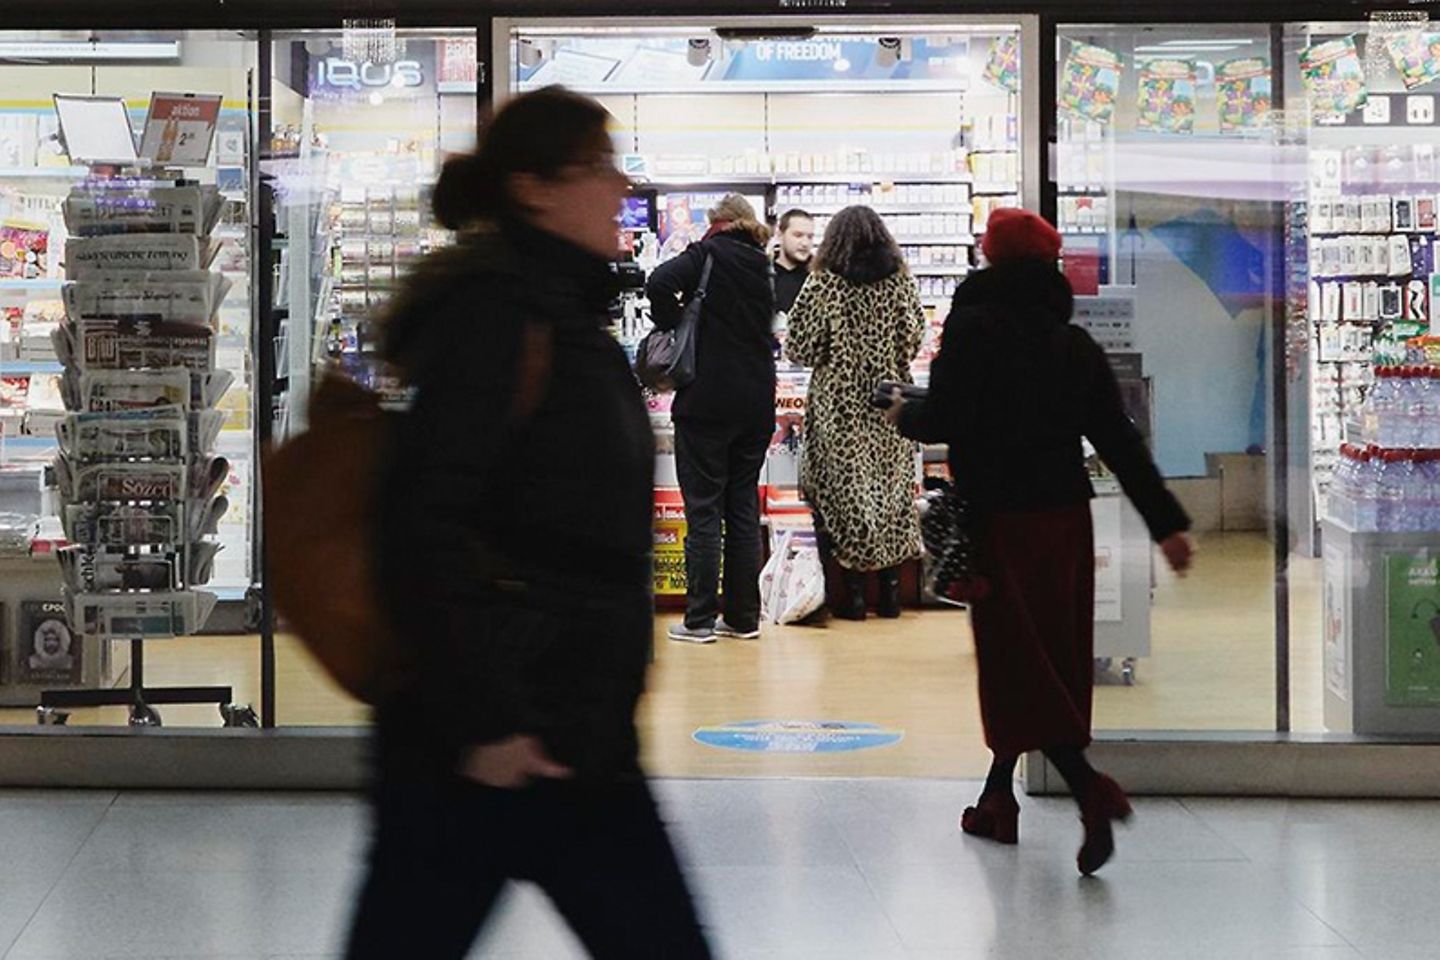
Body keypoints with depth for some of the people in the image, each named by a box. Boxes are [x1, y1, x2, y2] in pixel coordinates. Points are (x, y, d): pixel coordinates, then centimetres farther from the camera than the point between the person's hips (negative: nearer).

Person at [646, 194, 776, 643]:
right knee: (744, 509, 10)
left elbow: (660, 283, -23)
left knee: (704, 510, -1)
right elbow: (769, 332, 13)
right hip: (756, 403, 5)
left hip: (707, 401, -5)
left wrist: (671, 323, -7)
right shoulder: (761, 267, 10)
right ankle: (743, 616, 13)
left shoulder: (708, 254, -6)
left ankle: (700, 619, 0)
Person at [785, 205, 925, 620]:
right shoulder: (900, 281, 0)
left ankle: (853, 593, 3)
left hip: (838, 405, -3)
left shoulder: (823, 283, -8)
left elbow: (798, 346, -8)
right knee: (892, 489, 10)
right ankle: (891, 590, 12)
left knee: (843, 492, 3)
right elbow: (914, 338, 3)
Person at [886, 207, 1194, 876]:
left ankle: (1092, 794, -22)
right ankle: (997, 802, 26)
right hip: (1066, 515, 6)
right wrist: (1167, 523, 6)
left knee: (1017, 663, -4)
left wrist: (904, 415, 6)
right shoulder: (1074, 343, 7)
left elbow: (945, 419, -16)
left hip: (999, 519, -6)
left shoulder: (971, 327, -9)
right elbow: (1119, 438, 5)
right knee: (1054, 657, 14)